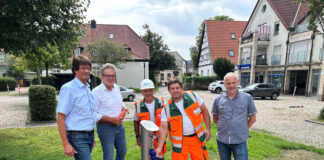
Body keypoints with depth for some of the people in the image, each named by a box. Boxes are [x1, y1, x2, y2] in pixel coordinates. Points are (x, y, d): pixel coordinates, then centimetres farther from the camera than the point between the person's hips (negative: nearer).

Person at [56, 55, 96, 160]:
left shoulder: (88, 89, 11)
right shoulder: (68, 88, -11)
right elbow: (60, 118, -14)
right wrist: (66, 144, -17)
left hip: (89, 135, 7)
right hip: (77, 137, -7)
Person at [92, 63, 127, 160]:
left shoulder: (116, 87, 5)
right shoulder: (96, 92, -16)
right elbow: (94, 114, -19)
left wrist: (123, 108, -2)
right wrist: (111, 119, -21)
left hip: (119, 125, 7)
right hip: (105, 128, -7)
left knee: (122, 151, 22)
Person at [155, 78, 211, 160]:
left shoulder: (192, 96, -6)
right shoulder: (167, 108, -8)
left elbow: (204, 111, 4)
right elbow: (163, 128, -10)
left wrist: (208, 129, 1)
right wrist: (159, 147, -19)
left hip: (197, 138, 1)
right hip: (180, 141, -1)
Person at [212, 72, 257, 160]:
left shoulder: (247, 98, -6)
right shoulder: (218, 99, -2)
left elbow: (252, 118, 4)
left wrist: (243, 130, 1)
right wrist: (223, 127, 2)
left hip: (240, 141, -2)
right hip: (222, 140, 2)